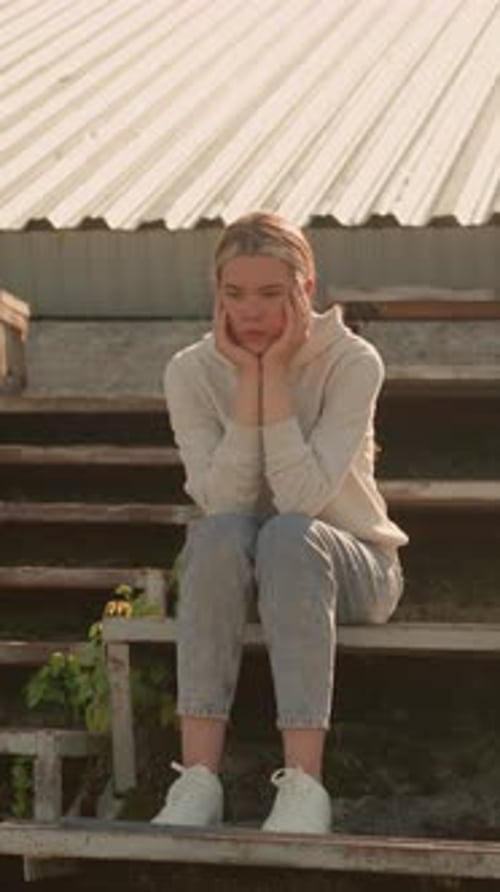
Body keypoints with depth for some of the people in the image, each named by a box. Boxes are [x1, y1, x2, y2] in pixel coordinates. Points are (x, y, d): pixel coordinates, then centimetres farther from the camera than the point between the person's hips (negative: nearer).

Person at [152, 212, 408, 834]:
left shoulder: (352, 363, -16)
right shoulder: (191, 371, -9)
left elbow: (302, 498, -27)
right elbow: (223, 502, -20)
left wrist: (276, 372, -27)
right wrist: (248, 377, -24)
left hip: (350, 568, -2)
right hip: (232, 569, 2)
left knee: (288, 535, -36)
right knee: (220, 534, -33)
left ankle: (304, 785, -39)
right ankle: (197, 779, -35)